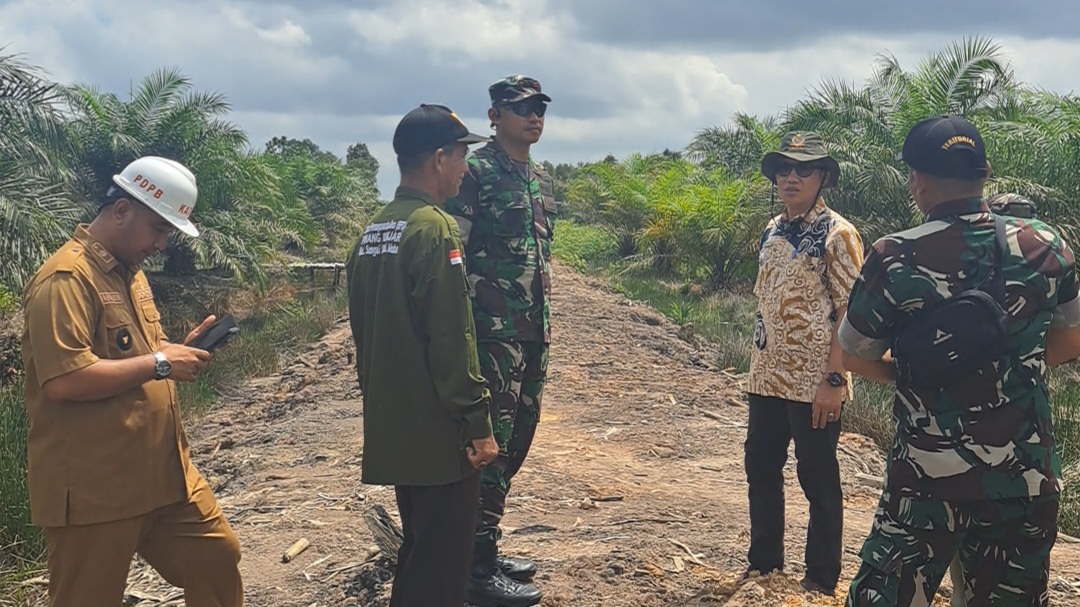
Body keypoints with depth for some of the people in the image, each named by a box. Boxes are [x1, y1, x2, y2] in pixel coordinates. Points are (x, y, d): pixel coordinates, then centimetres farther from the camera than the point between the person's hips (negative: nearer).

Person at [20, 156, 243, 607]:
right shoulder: (66, 279, -17)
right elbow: (64, 381, -28)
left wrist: (179, 351, 5)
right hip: (93, 489, -9)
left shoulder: (129, 271, 14)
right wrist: (159, 363, -21)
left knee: (216, 557, 14)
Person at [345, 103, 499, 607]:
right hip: (439, 431, -9)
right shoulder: (435, 228, -17)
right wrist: (477, 423, -16)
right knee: (440, 564, 2)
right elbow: (452, 339, -21)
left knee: (418, 549, 22)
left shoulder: (371, 233, 10)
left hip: (393, 428, 9)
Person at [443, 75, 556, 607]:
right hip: (493, 331, -9)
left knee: (516, 441, 14)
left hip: (533, 333, 9)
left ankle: (486, 550, 26)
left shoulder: (542, 181, 17)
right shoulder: (474, 174, -9)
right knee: (490, 445, -7)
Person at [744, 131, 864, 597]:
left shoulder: (837, 234, -11)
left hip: (813, 383, -7)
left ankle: (821, 581, 19)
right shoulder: (772, 230, 10)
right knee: (760, 469, 15)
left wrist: (834, 379, -18)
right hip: (767, 378, 7)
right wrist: (757, 365, 15)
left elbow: (849, 313, -14)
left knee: (818, 481, 4)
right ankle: (764, 562, 33)